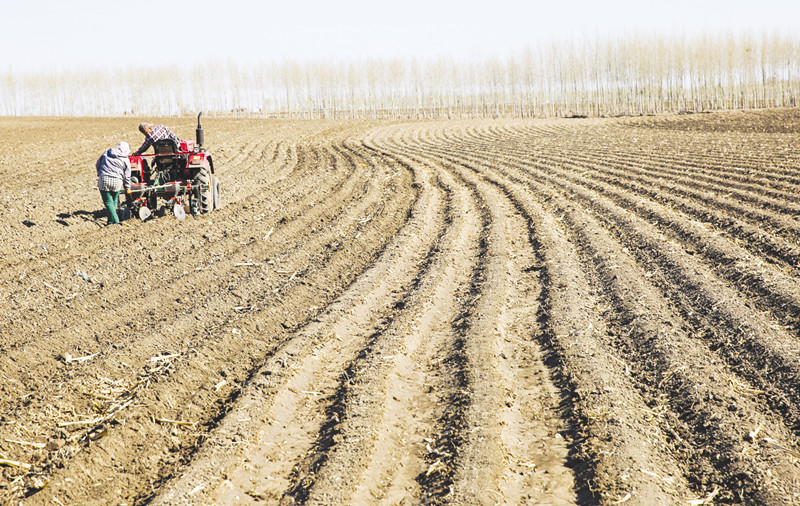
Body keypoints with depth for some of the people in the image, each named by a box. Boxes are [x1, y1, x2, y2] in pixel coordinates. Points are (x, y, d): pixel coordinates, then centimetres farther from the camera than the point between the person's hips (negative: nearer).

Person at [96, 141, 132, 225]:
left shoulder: (106, 153, 15)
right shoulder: (125, 160, 9)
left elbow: (97, 165, 21)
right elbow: (127, 176, 10)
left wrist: (100, 173, 37)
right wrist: (127, 188, 21)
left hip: (103, 180, 0)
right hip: (117, 181, 0)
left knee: (108, 201, 2)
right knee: (114, 201, 18)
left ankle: (115, 220, -9)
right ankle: (111, 220, 18)